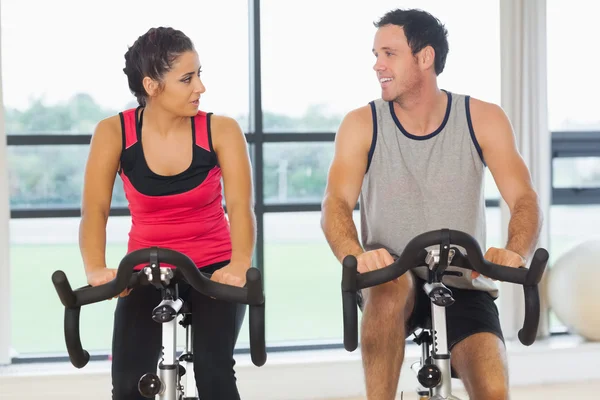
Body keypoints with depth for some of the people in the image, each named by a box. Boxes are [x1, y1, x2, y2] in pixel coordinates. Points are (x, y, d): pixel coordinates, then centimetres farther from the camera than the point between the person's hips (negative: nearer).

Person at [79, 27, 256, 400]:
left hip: (213, 270, -1)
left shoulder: (221, 130, -13)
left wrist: (239, 265, -40)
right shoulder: (113, 133, -11)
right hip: (146, 273, 1)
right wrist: (96, 269, -36)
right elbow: (95, 211, -16)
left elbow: (241, 208, -21)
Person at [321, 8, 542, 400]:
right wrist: (356, 256, -38)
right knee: (392, 284, -37)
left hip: (463, 286, 1)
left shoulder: (483, 119, -3)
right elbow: (336, 202, -16)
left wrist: (516, 253, -34)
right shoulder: (362, 124, -4)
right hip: (390, 282, 0)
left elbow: (524, 198, -11)